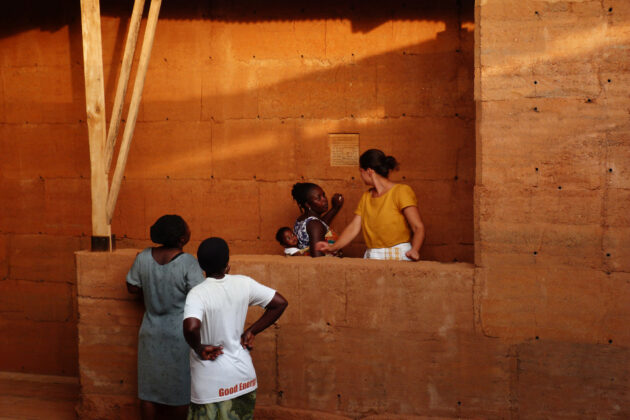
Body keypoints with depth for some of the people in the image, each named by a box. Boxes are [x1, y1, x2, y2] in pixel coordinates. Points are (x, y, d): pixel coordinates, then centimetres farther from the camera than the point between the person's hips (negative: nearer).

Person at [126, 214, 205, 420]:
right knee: (181, 390, 10)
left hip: (151, 333, 5)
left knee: (149, 389, 14)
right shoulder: (188, 263, -20)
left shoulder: (143, 257, -5)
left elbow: (132, 287, 6)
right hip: (180, 335, -4)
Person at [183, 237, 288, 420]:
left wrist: (199, 348, -15)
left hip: (211, 384, -4)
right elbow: (280, 303, 2)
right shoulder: (243, 284, -5)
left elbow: (191, 328, -35)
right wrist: (251, 332, 5)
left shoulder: (197, 294, -18)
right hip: (244, 375, 5)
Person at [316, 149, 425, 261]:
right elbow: (354, 227, 11)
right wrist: (333, 247, -4)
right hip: (371, 257, 5)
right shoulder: (366, 197, 18)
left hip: (399, 256, -5)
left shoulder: (402, 191, -3)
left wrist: (414, 250, -28)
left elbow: (418, 227, -11)